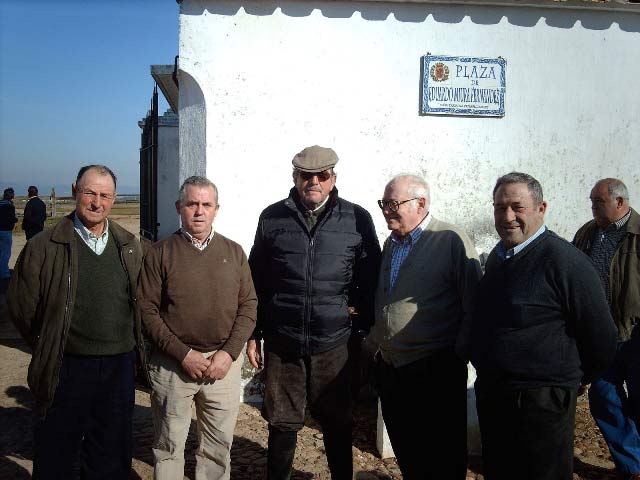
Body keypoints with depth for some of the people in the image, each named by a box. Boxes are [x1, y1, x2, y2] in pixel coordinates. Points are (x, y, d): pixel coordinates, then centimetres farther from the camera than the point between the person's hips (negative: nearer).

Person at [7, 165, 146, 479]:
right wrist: (49, 351, 4)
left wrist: (131, 348, 10)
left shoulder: (129, 246, 5)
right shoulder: (44, 246, -7)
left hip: (120, 367, 3)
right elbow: (21, 306, -2)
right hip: (67, 369, -3)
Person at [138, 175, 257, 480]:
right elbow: (147, 310, -5)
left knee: (219, 448, 11)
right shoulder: (161, 253, -1)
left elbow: (248, 306, 5)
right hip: (173, 363, -2)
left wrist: (229, 353, -8)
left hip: (224, 363, 2)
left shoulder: (234, 252, 6)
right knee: (168, 447, 11)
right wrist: (183, 354, -12)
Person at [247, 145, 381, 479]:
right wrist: (253, 334, 8)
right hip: (281, 342, 1)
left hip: (334, 343, 0)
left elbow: (370, 278, 6)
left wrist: (363, 326, 2)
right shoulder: (272, 218, 4)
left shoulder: (357, 219, 0)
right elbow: (256, 282, 8)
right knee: (283, 425, 11)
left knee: (337, 424, 13)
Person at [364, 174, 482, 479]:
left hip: (435, 371, -7)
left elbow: (474, 304, -13)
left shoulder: (452, 241, -12)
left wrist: (458, 355, -12)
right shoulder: (392, 243, 12)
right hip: (389, 368, 7)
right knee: (405, 453, 17)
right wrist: (373, 341, 14)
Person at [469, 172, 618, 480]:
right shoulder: (497, 256, 8)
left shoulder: (564, 260, -18)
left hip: (542, 401, -7)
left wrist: (576, 379, 0)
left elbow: (600, 334, -14)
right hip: (491, 396, 8)